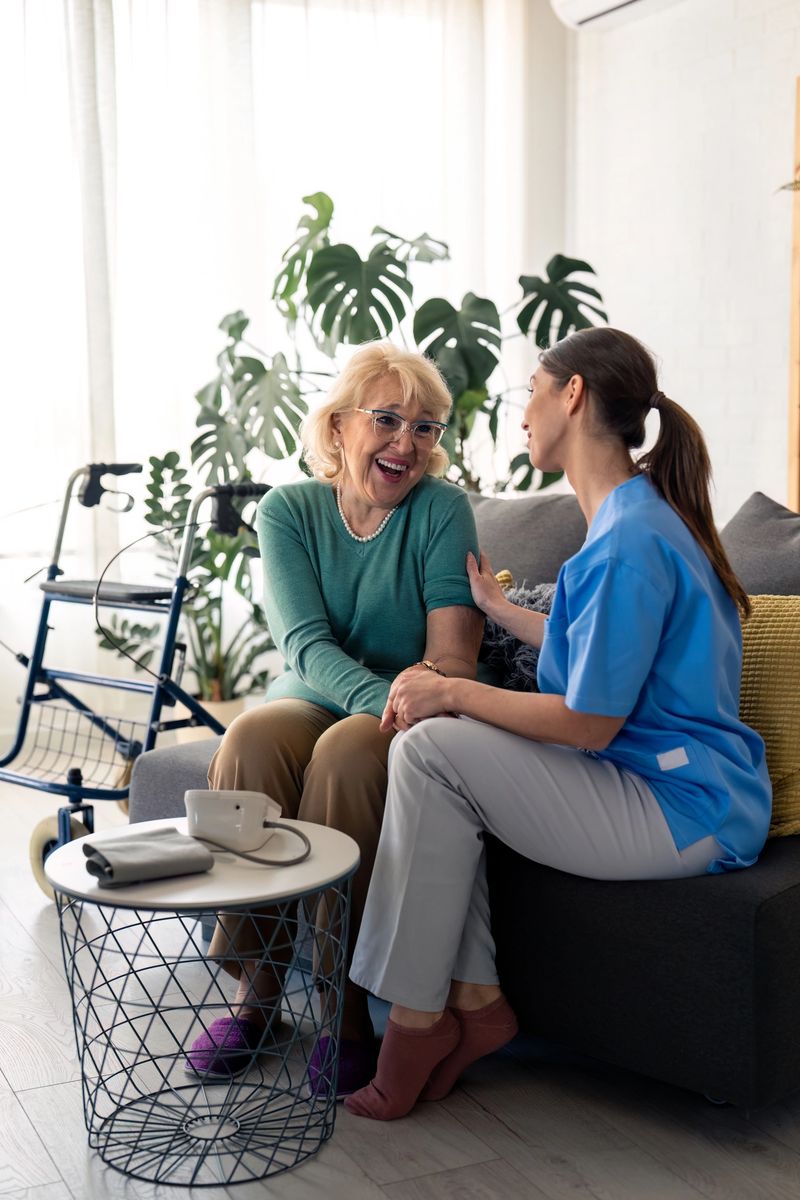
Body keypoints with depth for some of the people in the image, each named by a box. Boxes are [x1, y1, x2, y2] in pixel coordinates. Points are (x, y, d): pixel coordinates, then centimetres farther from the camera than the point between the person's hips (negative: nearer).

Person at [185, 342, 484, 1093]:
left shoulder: (442, 509, -4)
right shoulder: (288, 511, 1)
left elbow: (452, 648, -13)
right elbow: (304, 642, -13)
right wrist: (382, 693, -33)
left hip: (400, 721, -2)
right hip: (311, 697, 2)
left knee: (347, 751, -35)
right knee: (251, 740, -32)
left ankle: (343, 1007, -24)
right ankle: (253, 989, -19)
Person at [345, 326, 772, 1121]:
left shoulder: (629, 541, -20)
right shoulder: (636, 516, 13)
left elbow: (588, 723, -20)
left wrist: (451, 691, -11)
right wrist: (497, 608, 32)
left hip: (682, 813, -10)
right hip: (660, 780, 10)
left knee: (432, 751, -18)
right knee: (431, 744, 2)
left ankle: (417, 1019, -7)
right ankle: (473, 1001, 2)